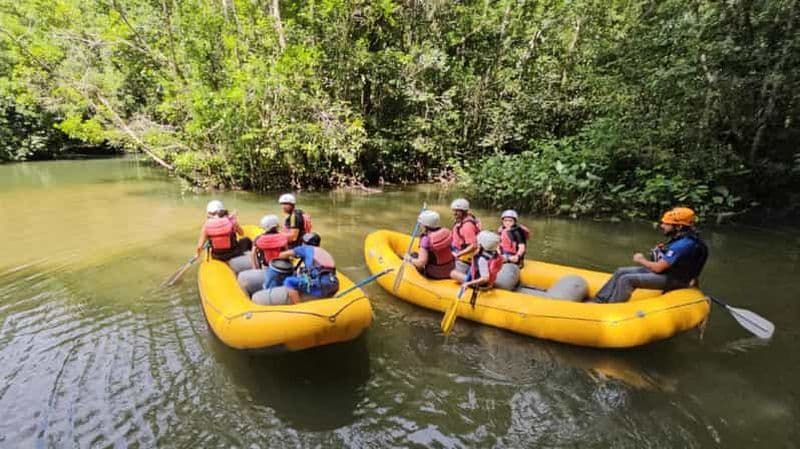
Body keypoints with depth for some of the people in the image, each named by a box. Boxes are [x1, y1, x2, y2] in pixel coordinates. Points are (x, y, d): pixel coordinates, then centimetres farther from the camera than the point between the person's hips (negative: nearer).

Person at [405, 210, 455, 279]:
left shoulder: (426, 239, -22)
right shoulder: (447, 232, -8)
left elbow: (421, 262, -27)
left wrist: (410, 259, -10)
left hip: (435, 275, -5)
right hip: (450, 270, 5)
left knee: (413, 255, 12)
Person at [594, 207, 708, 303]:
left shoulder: (683, 245, -25)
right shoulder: (682, 238, 6)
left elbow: (658, 268, -25)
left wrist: (641, 260, -7)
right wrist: (662, 251, -1)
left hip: (672, 279, -10)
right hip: (667, 271, 10)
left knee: (626, 280, -22)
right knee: (621, 272, 4)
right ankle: (598, 301, 5)